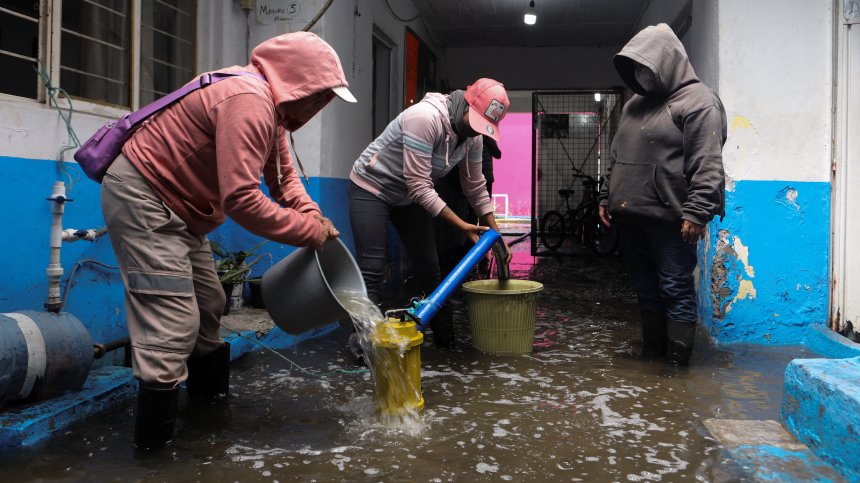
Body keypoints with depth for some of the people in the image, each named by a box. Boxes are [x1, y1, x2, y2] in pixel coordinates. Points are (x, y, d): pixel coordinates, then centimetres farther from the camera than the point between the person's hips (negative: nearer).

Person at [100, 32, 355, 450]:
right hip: (140, 198, -11)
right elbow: (241, 198, -32)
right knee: (173, 324, -13)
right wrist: (310, 231, -21)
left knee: (207, 307, 19)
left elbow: (283, 175, 13)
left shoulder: (271, 105, 8)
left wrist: (312, 215, -6)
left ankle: (210, 398, 36)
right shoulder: (249, 102, -26)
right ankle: (153, 445, -2)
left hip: (175, 210, 11)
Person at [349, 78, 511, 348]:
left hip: (408, 197, 7)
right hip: (371, 188, -7)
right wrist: (462, 226, -27)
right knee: (372, 272, -13)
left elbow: (476, 187, 4)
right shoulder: (425, 117, -32)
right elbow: (419, 186, -31)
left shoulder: (473, 136, -7)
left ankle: (446, 342, 18)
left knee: (429, 270, 7)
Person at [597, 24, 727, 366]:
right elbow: (617, 158, 23)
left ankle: (677, 364, 7)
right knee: (646, 290, 13)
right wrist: (606, 197, 17)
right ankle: (651, 354, 24)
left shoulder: (697, 100, -5)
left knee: (676, 290, -1)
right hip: (631, 216, 7)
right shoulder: (636, 103, 19)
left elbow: (707, 165, -14)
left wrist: (697, 212, -20)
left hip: (670, 221, -7)